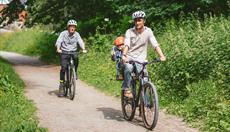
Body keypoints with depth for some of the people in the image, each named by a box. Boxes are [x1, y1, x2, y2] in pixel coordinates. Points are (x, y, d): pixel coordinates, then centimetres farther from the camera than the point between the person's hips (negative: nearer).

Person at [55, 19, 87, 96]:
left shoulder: (76, 34, 2)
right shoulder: (63, 33, -5)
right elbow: (58, 41, -15)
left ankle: (75, 72, -4)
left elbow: (80, 42, -9)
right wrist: (58, 49, -35)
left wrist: (83, 49, -29)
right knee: (63, 67, -16)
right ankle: (61, 84, -6)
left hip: (73, 52, 2)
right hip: (64, 52, -2)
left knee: (76, 58, -30)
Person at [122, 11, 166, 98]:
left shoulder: (148, 31, -1)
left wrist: (161, 56, -26)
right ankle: (126, 89, -17)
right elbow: (126, 45, -18)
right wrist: (124, 55, -37)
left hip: (140, 59, 1)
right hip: (129, 58, -1)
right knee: (128, 68, -34)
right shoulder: (129, 32, -3)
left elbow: (155, 44, -11)